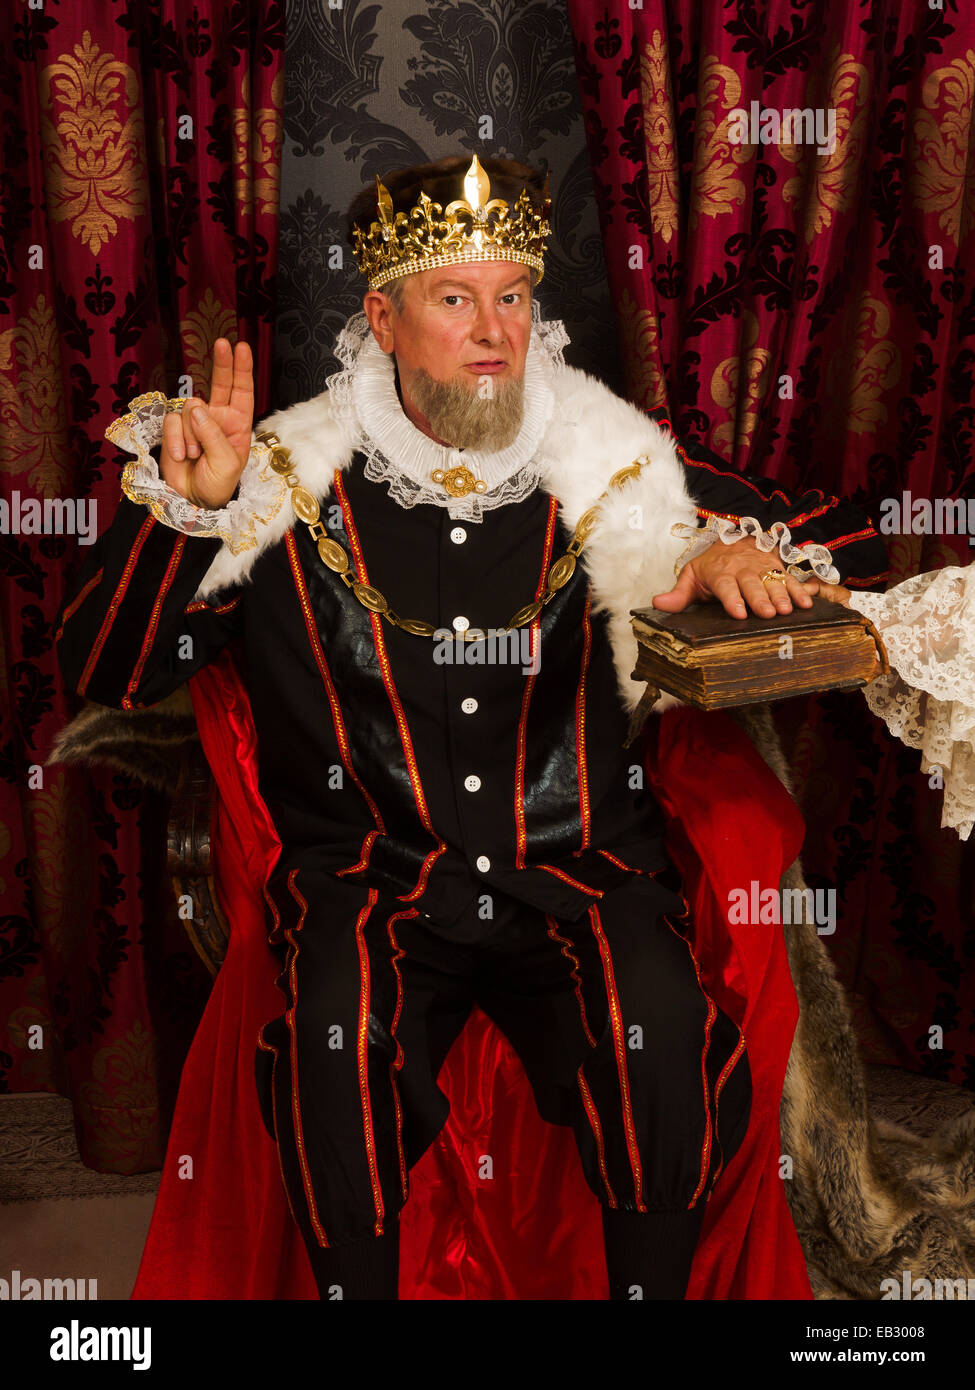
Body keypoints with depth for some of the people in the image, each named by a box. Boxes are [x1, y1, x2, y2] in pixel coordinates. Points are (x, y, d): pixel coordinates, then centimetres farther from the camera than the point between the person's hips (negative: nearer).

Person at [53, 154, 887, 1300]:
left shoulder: (615, 466, 3)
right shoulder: (294, 485, 0)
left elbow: (846, 538, 12)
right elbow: (105, 670, -1)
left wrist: (744, 556, -11)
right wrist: (186, 504, -16)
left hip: (580, 867, 1)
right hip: (373, 874, 0)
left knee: (663, 1031, -27)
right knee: (336, 1037, -29)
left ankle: (652, 1285, 2)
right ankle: (357, 1286, 0)